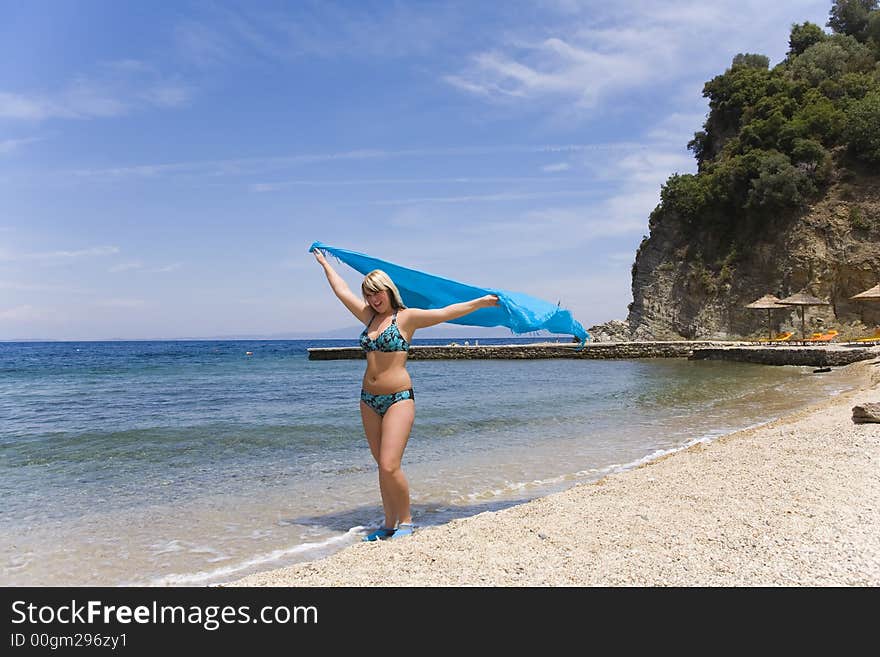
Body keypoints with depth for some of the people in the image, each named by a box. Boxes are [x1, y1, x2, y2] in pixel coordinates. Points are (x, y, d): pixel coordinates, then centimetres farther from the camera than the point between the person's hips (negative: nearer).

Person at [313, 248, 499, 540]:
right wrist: (325, 263, 34)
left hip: (398, 398, -6)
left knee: (389, 466, -13)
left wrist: (481, 302, -17)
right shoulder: (370, 317, 12)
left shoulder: (406, 317, -4)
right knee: (382, 467, 11)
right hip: (369, 399, 6)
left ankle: (406, 522, 5)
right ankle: (389, 524, 20)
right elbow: (342, 291, 24)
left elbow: (446, 312, -10)